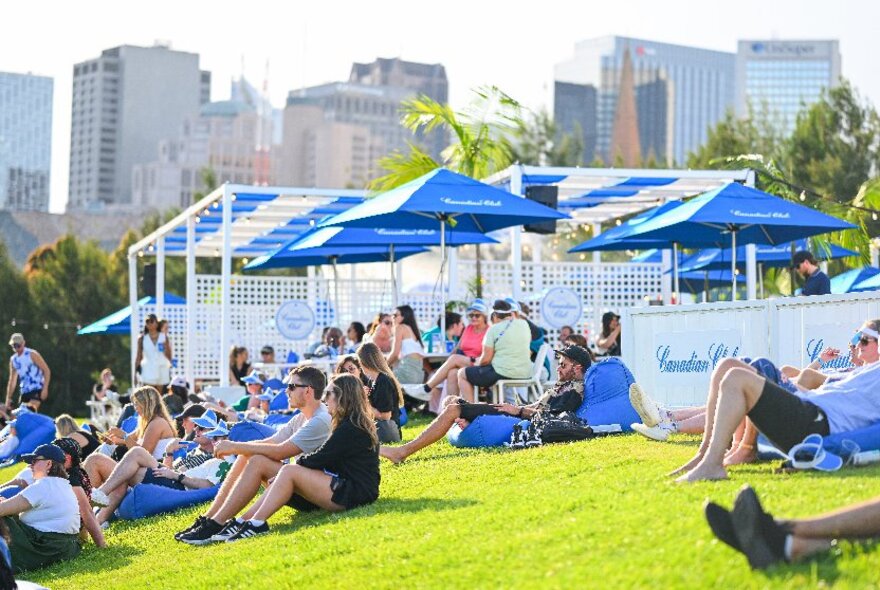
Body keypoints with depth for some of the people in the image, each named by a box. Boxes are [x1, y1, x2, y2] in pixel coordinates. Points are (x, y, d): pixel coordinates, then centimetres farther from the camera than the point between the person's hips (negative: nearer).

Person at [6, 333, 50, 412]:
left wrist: (45, 388, -18)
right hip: (24, 392, 7)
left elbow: (47, 371, -9)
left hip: (37, 390, -7)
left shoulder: (32, 354, -6)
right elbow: (12, 380, 19)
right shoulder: (13, 360, 12)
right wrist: (8, 398, 14)